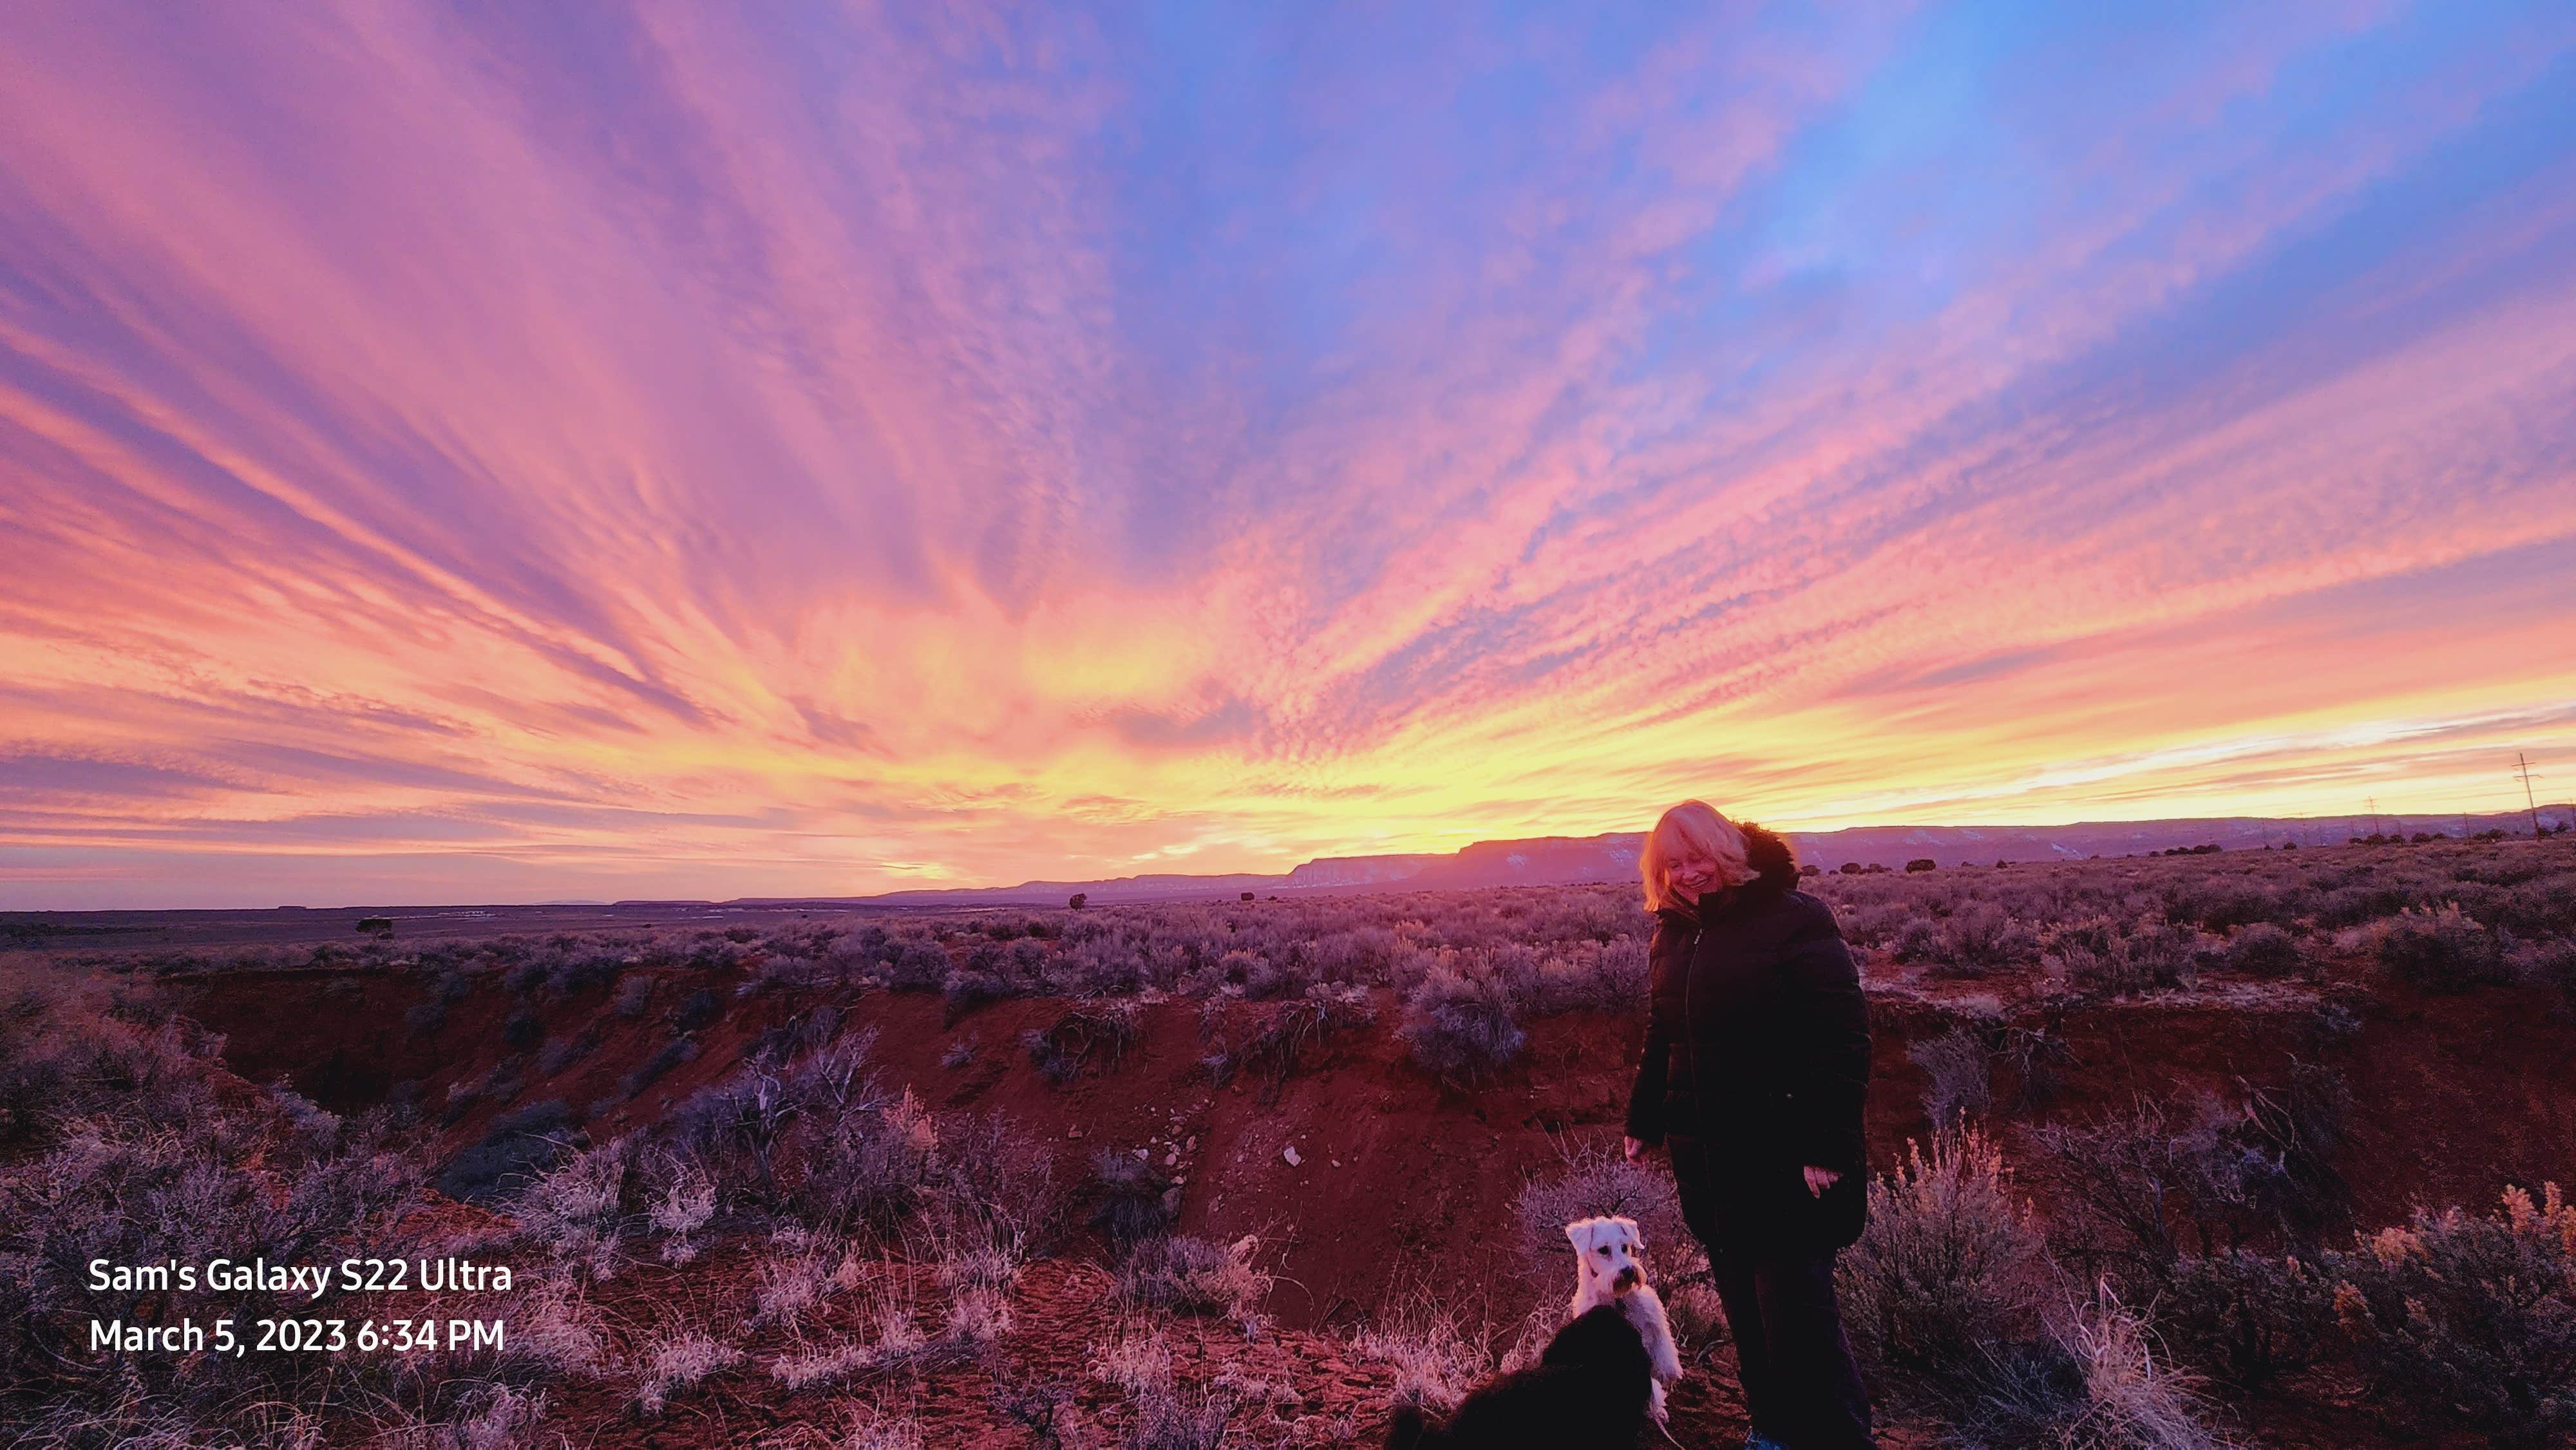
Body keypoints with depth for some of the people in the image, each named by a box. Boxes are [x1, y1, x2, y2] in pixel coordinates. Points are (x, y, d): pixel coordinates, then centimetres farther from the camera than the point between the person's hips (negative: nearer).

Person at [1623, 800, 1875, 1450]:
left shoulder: (1794, 918, -12)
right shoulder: (1672, 933, 8)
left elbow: (1843, 1037, -16)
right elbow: (1662, 1038, 16)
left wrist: (1829, 1145, -20)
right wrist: (1643, 1121, 15)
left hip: (1784, 1157, -6)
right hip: (1704, 1153, 6)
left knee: (1796, 1305, 0)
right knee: (1743, 1301, 15)